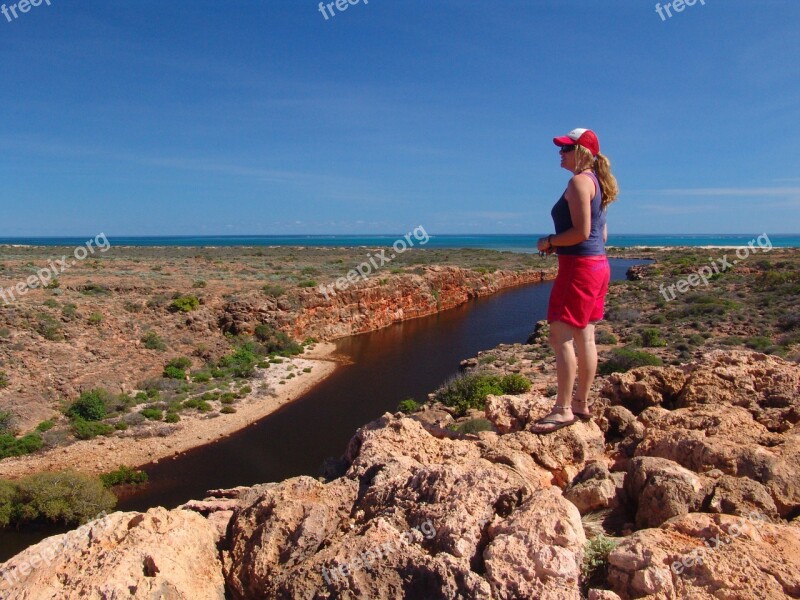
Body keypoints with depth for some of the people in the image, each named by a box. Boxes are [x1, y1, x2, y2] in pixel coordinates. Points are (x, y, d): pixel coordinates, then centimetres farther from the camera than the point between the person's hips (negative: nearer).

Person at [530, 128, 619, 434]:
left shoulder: (579, 182, -12)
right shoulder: (596, 182, 17)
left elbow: (581, 232, -20)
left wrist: (549, 242, -7)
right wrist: (559, 244, 14)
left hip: (579, 265, -10)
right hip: (598, 263, 10)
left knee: (561, 336, -8)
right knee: (584, 338, 12)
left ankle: (563, 409, -4)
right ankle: (581, 403, 20)